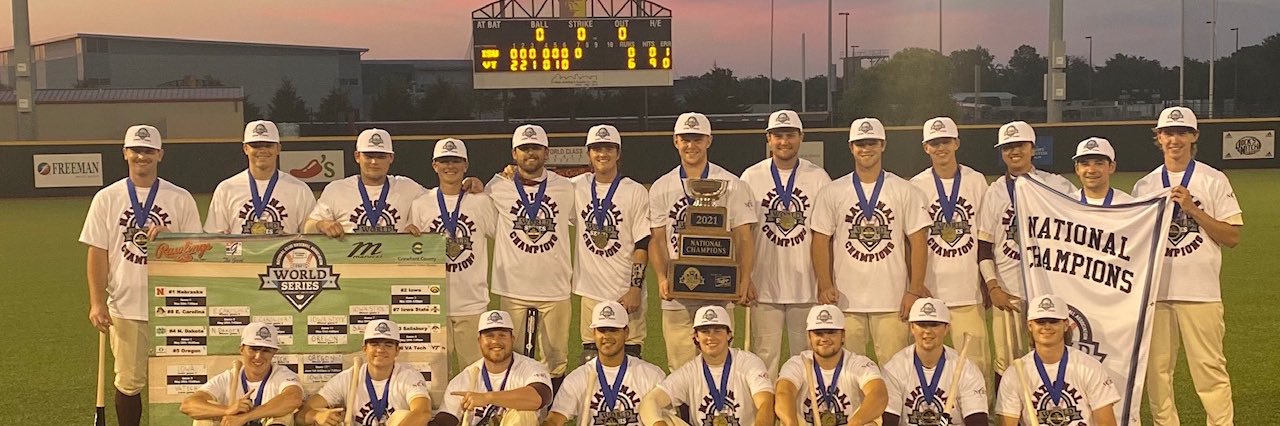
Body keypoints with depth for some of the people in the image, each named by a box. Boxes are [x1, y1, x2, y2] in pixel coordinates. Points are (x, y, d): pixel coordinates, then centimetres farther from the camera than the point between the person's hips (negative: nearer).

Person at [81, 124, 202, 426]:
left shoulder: (181, 199, 4)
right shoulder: (106, 198, 4)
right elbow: (97, 254, 3)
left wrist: (167, 237, -15)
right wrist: (97, 303, -4)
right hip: (125, 308, 0)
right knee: (129, 382, 5)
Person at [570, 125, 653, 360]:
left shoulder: (636, 192, -3)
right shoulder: (578, 186, 7)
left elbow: (643, 245, -5)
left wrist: (635, 287, -11)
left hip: (626, 292, -3)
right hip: (590, 291, 3)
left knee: (629, 354, -2)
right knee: (590, 355, 6)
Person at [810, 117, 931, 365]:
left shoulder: (905, 191, 6)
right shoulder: (832, 192, 8)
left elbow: (918, 242, 4)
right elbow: (821, 241, 7)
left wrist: (915, 290, -3)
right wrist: (825, 285, -4)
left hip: (893, 300, -1)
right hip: (846, 299, 1)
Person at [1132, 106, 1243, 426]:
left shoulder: (1214, 181, 2)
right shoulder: (1144, 186, 12)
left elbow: (1233, 237, -4)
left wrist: (1193, 209, -11)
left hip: (1200, 292, -3)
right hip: (1155, 291, 3)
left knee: (1209, 368, -6)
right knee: (1156, 368, 6)